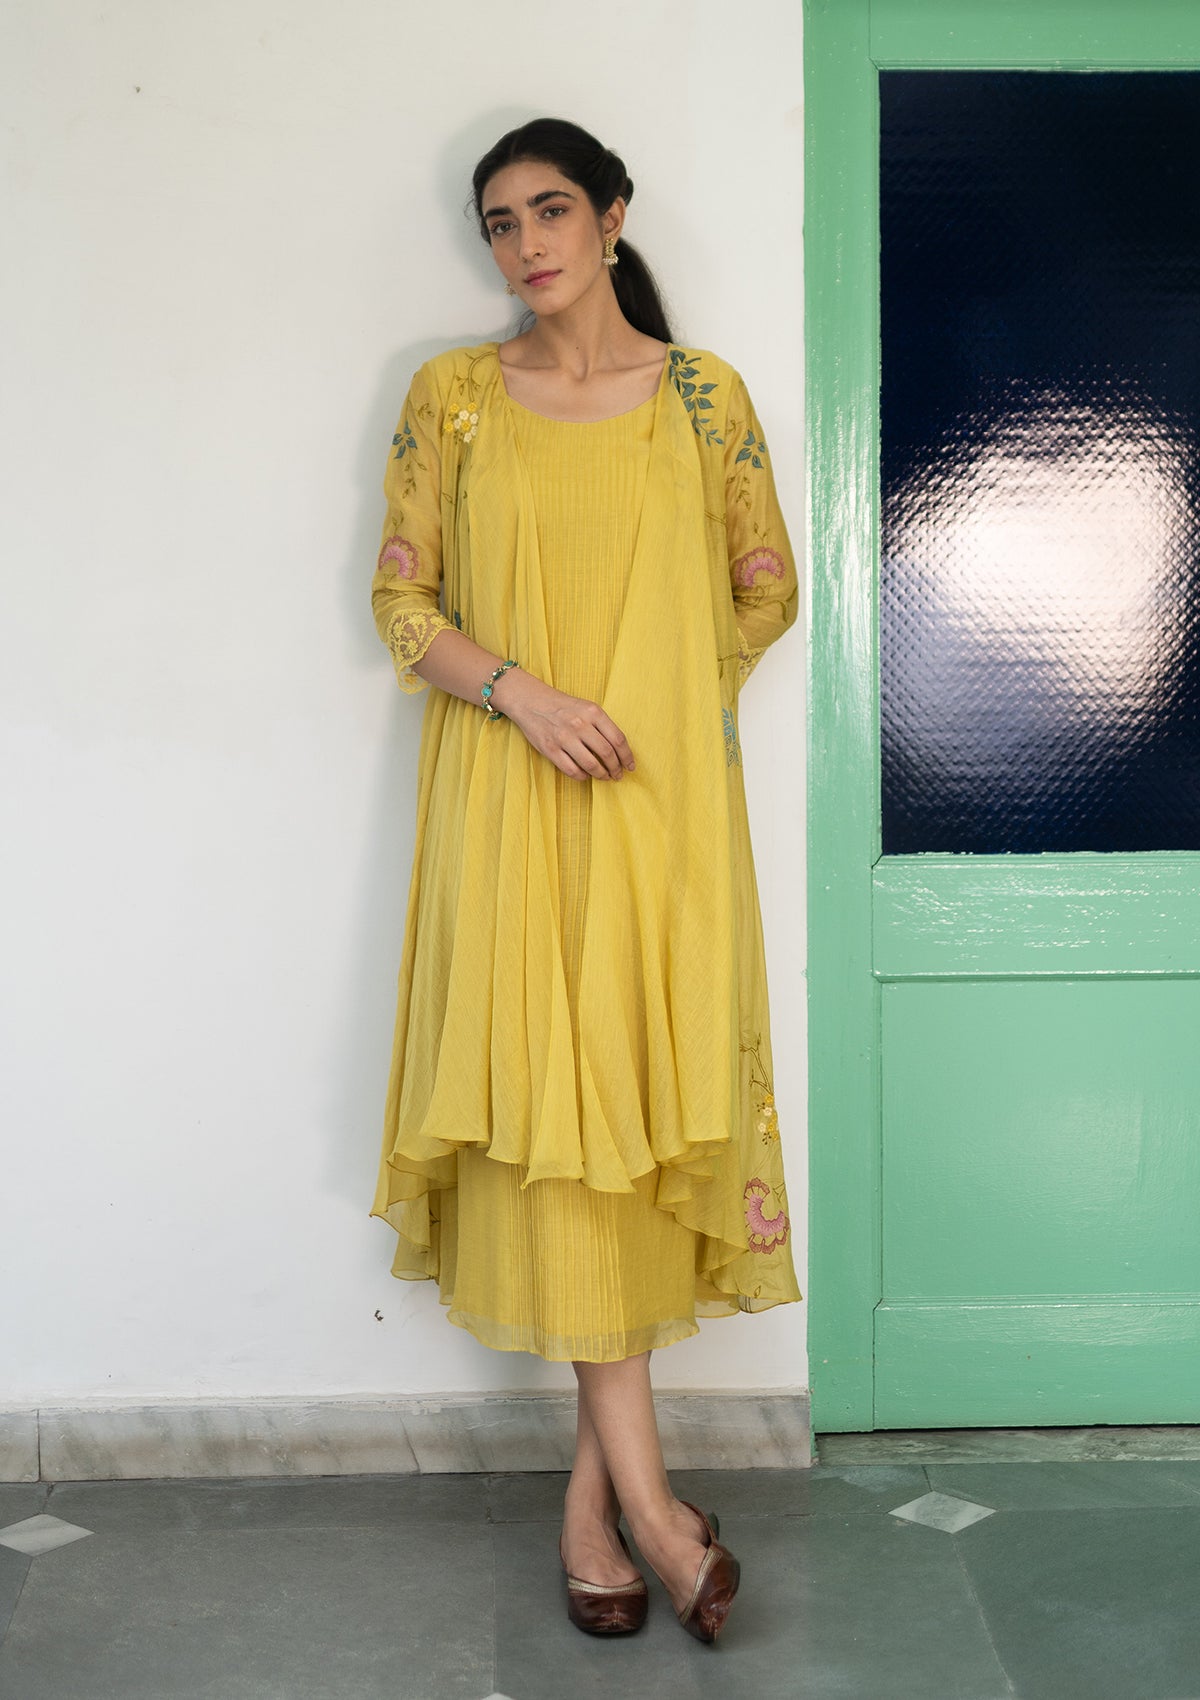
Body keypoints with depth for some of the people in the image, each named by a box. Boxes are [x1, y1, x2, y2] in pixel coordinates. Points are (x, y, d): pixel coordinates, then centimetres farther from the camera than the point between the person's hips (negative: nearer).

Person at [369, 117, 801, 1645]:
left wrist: (669, 695, 5)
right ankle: (641, 1490, 3)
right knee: (551, 1106, -5)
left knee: (649, 1099, 1)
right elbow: (400, 598, 3)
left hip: (663, 802, 1)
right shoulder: (453, 396, 5)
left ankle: (590, 1486, 14)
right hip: (511, 807, -1)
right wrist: (521, 690, -12)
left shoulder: (704, 393, 6)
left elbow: (766, 587, 14)